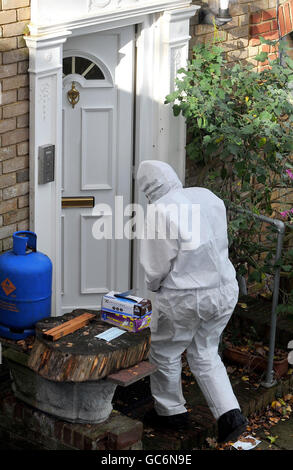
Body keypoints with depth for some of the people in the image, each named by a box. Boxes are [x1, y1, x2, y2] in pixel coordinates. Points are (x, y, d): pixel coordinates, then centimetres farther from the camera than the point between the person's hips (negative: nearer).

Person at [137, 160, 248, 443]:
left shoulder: (160, 212, -18)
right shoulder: (208, 197, 1)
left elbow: (156, 267, -13)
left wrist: (153, 286, 7)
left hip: (184, 298, -6)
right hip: (224, 291, 7)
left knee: (165, 353, 18)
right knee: (205, 354, 21)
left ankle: (171, 411, 33)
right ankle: (229, 414, 11)